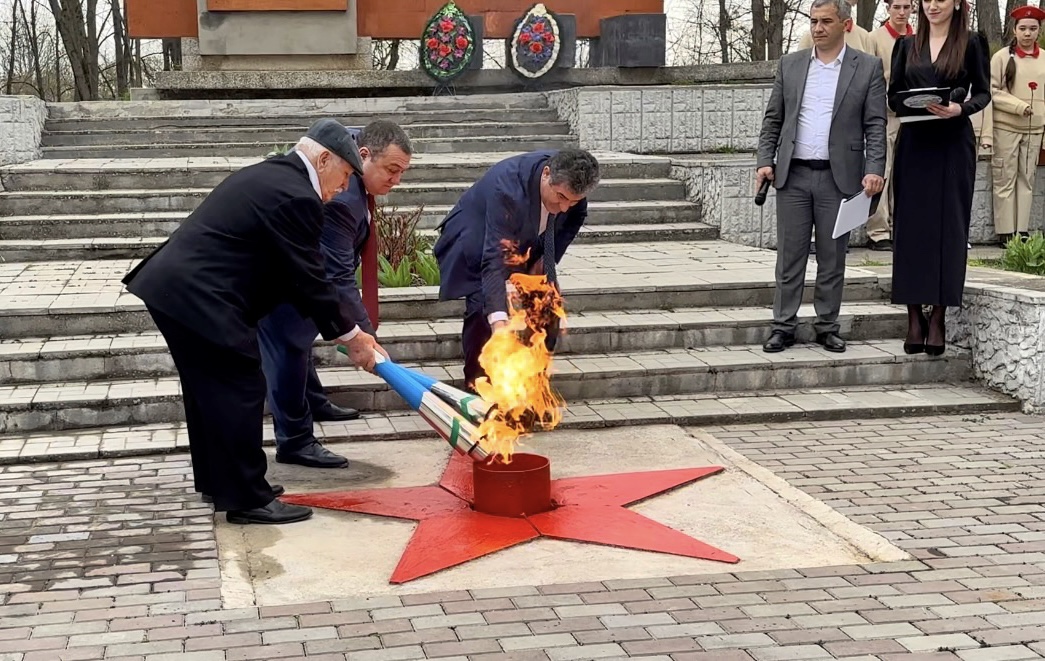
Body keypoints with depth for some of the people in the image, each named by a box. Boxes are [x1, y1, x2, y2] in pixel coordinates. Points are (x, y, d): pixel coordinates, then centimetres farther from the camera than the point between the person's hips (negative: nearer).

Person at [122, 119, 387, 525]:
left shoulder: (269, 176, 19)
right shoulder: (296, 197, -14)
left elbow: (297, 274, 22)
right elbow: (307, 278, -12)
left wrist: (345, 328, 21)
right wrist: (350, 336, -1)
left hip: (170, 285, 11)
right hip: (200, 298, -11)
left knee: (210, 388, 20)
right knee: (240, 390, -3)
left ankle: (216, 482, 32)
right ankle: (248, 499, 4)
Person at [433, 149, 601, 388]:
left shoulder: (570, 182, -23)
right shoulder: (507, 189, -42)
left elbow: (574, 218, 2)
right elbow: (494, 260, -47)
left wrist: (547, 257, -10)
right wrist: (499, 322, -56)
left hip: (524, 244, 6)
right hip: (475, 242, -6)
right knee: (482, 306, -23)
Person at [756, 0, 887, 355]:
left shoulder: (867, 67, 3)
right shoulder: (790, 64, 10)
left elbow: (875, 125, -1)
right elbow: (773, 119, 11)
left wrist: (874, 170, -12)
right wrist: (765, 161, -1)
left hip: (839, 176, -1)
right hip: (793, 175, 2)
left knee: (832, 258, 5)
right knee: (789, 256, 3)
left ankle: (827, 327, 15)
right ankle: (783, 326, 10)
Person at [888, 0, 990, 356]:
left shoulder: (971, 43, 3)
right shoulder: (907, 45, 11)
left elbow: (983, 92, 2)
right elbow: (893, 93, 10)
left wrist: (961, 108, -17)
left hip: (953, 145, -2)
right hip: (913, 144, 2)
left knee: (948, 227, -2)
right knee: (911, 226, -1)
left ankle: (938, 319, 3)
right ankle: (914, 317, 5)